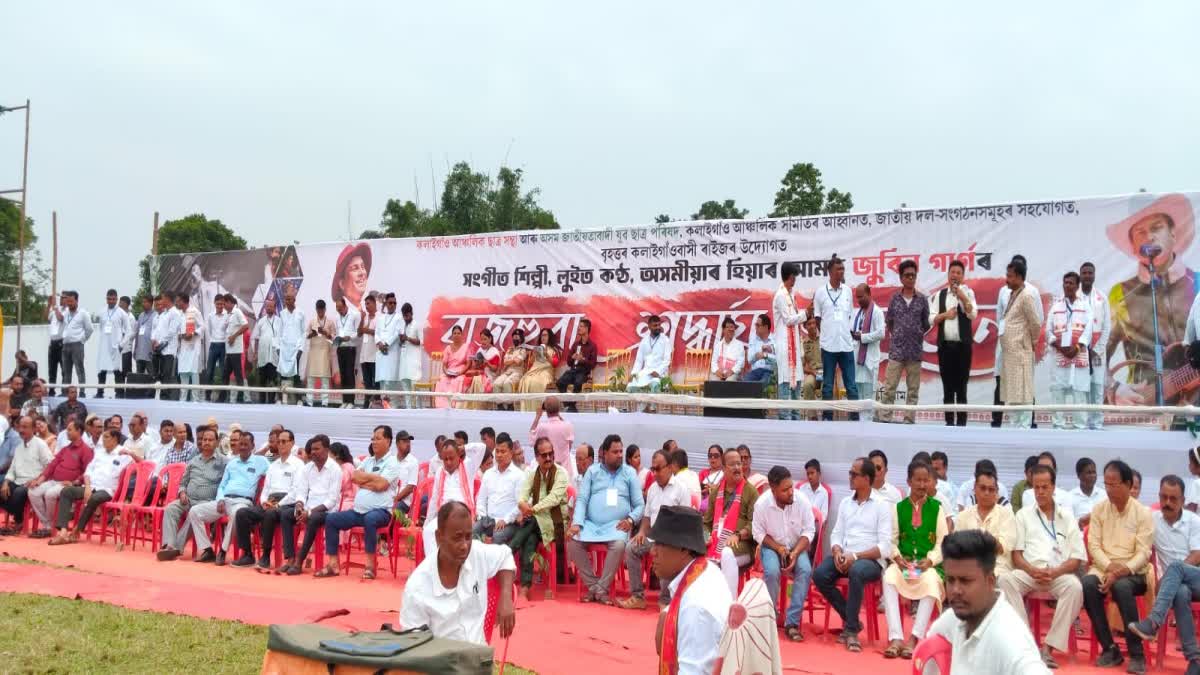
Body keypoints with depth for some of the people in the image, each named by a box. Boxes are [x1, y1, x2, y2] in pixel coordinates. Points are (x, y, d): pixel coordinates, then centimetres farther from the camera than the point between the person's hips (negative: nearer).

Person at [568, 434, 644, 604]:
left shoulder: (630, 473, 9)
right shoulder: (592, 471, 11)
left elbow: (640, 505, 7)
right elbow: (581, 499, 4)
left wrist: (631, 519, -14)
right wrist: (577, 523, -12)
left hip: (616, 525, -1)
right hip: (591, 524, 2)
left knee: (619, 544, -34)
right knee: (573, 542, -25)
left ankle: (602, 588, -18)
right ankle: (592, 584, -9)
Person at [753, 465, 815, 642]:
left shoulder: (802, 501, -16)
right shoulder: (761, 504, -17)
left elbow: (808, 531, -9)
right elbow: (759, 533, -7)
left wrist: (795, 553, -23)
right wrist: (778, 548, -21)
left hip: (797, 547, 1)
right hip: (771, 547, -1)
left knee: (805, 570, -30)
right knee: (772, 571, -32)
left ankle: (792, 622, -22)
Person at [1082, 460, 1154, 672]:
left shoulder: (1143, 513, -2)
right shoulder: (1099, 509, 6)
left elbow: (1143, 553, -9)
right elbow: (1093, 545, 1)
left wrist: (1121, 571, -23)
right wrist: (1109, 566, -18)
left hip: (1133, 572, -2)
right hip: (1103, 567, 3)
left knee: (1122, 586, -37)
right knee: (1088, 584, -31)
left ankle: (1137, 653, -25)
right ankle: (1110, 648, -20)